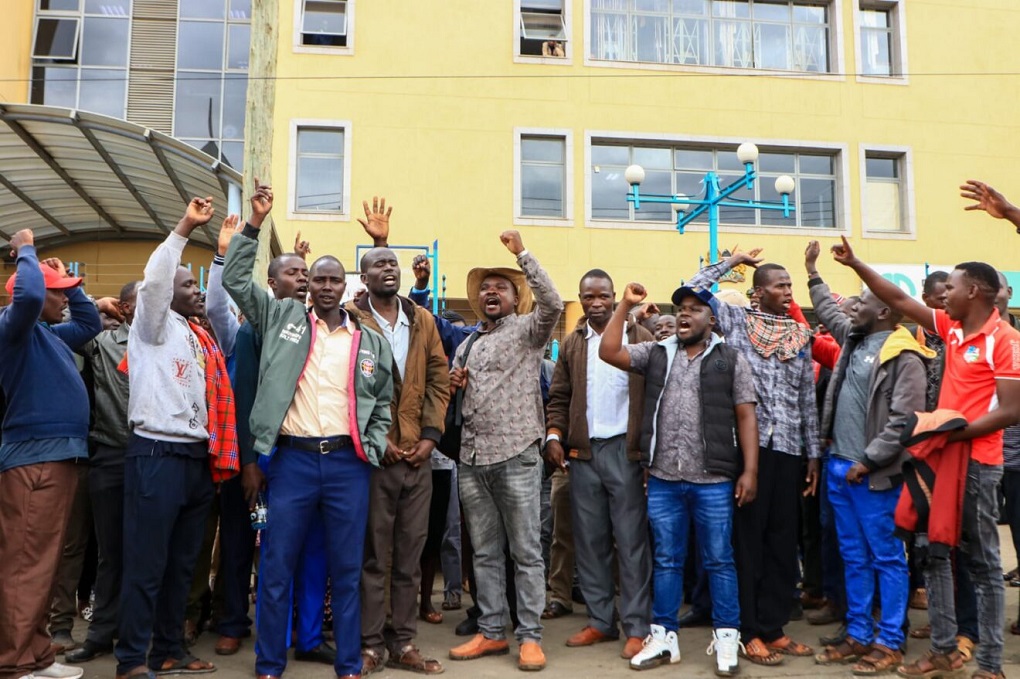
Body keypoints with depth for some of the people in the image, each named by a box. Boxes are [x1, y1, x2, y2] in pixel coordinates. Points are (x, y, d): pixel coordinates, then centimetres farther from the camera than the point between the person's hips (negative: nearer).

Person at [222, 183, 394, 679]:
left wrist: (374, 450, 3)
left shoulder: (371, 342, 10)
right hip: (292, 459, -1)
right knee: (276, 568, 6)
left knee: (347, 570, 8)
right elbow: (235, 280, 6)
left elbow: (382, 404, 15)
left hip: (349, 463, 1)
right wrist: (254, 225, 0)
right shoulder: (282, 318, 8)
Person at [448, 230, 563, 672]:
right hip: (472, 458, 6)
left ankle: (530, 637, 9)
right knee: (484, 553, 11)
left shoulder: (528, 330, 2)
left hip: (515, 455, -6)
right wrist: (453, 384, 3)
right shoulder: (467, 345, 20)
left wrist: (522, 253, -17)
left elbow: (553, 303, -18)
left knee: (526, 552, 1)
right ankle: (491, 632, 21)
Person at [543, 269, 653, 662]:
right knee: (589, 541, 9)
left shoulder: (640, 337, -1)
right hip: (582, 453, 4)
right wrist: (554, 435, -5)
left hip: (625, 450, -4)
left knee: (631, 541, 1)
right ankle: (600, 621, 21)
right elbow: (559, 397, 11)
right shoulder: (571, 344, 11)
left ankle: (637, 627, 8)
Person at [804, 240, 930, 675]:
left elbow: (904, 420, -18)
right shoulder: (852, 339, 11)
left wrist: (868, 462, -17)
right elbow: (829, 312, 33)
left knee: (886, 558, 4)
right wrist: (813, 275, 38)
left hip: (873, 474, -8)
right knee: (854, 558, 14)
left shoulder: (903, 356, -13)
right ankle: (858, 636, 24)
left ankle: (889, 643, 14)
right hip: (839, 466, 8)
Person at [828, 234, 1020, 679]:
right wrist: (855, 264, 9)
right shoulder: (952, 328, 7)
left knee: (983, 563, 2)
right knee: (934, 552, 11)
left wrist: (953, 434, -19)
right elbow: (898, 300, 12)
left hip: (977, 462, -7)